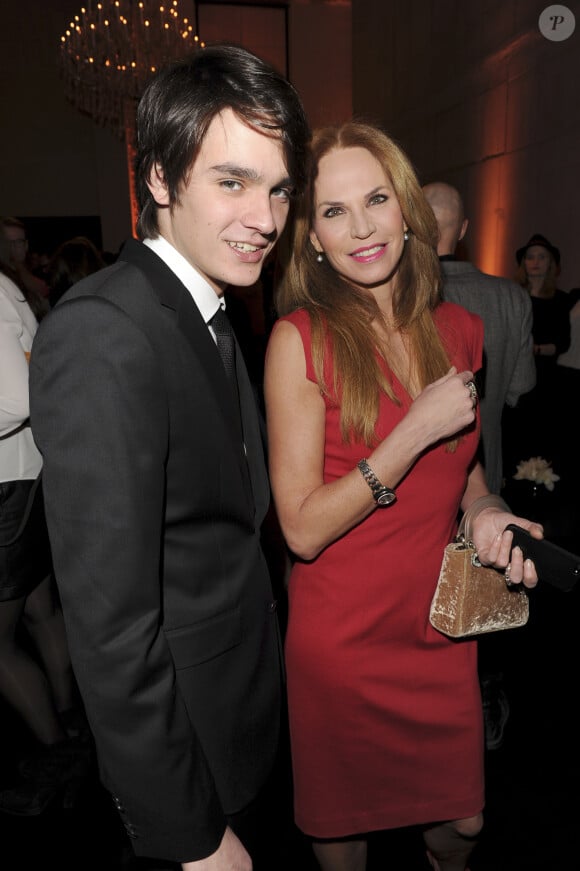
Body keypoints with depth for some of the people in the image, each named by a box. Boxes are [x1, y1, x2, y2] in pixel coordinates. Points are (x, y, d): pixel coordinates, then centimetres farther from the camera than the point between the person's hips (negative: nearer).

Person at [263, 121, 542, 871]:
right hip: (341, 638, -4)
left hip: (441, 629, 4)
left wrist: (485, 511, -7)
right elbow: (302, 528, -19)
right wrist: (419, 427, -23)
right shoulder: (300, 338, -16)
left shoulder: (459, 331, -1)